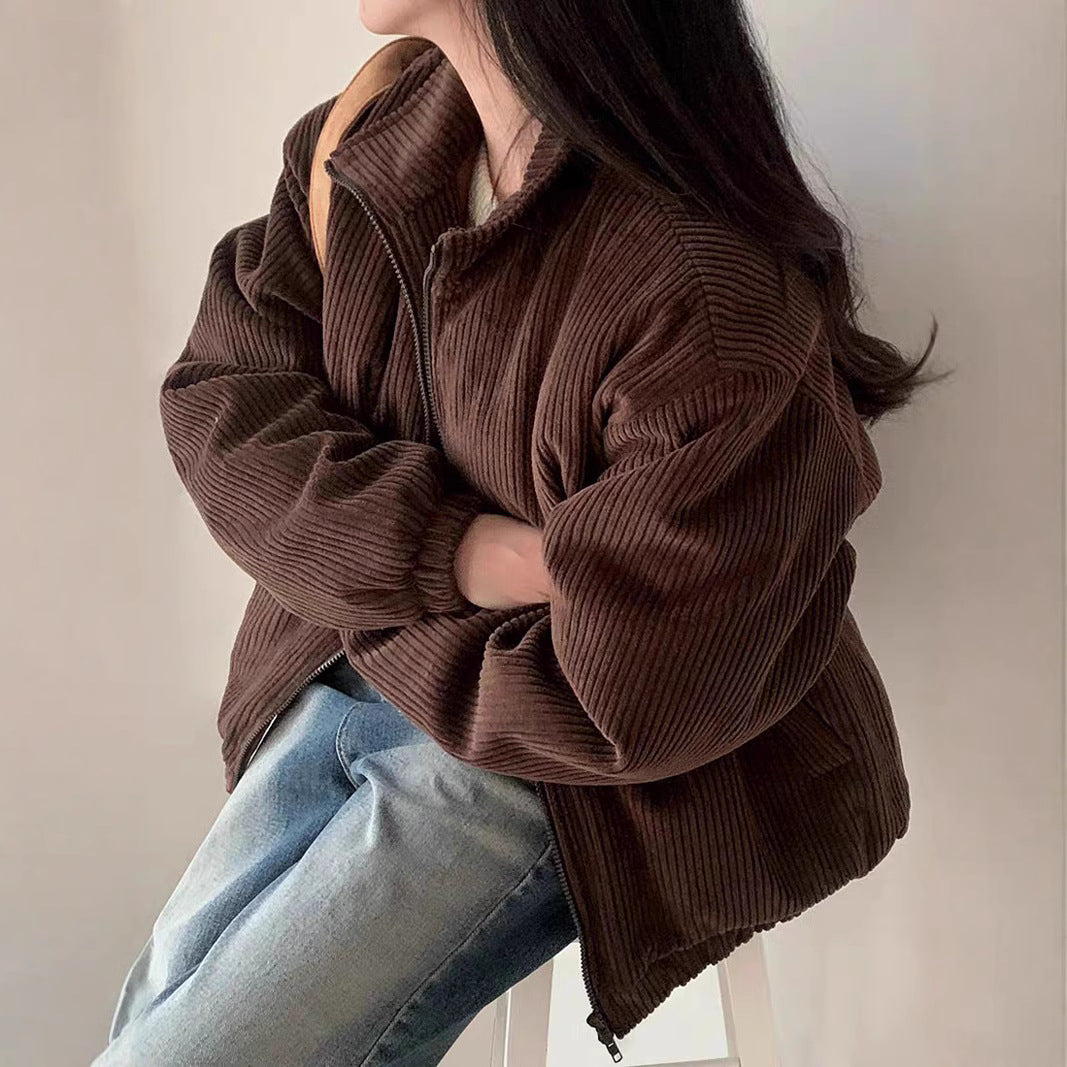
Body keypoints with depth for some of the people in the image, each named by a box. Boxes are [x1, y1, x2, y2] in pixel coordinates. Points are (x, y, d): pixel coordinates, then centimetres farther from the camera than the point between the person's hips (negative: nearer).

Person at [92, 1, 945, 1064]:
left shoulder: (717, 296, -28)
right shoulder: (356, 146, -3)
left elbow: (623, 710, -25)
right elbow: (216, 399, -5)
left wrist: (375, 618, -10)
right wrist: (454, 553, -21)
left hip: (561, 772, -6)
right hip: (347, 679, 7)